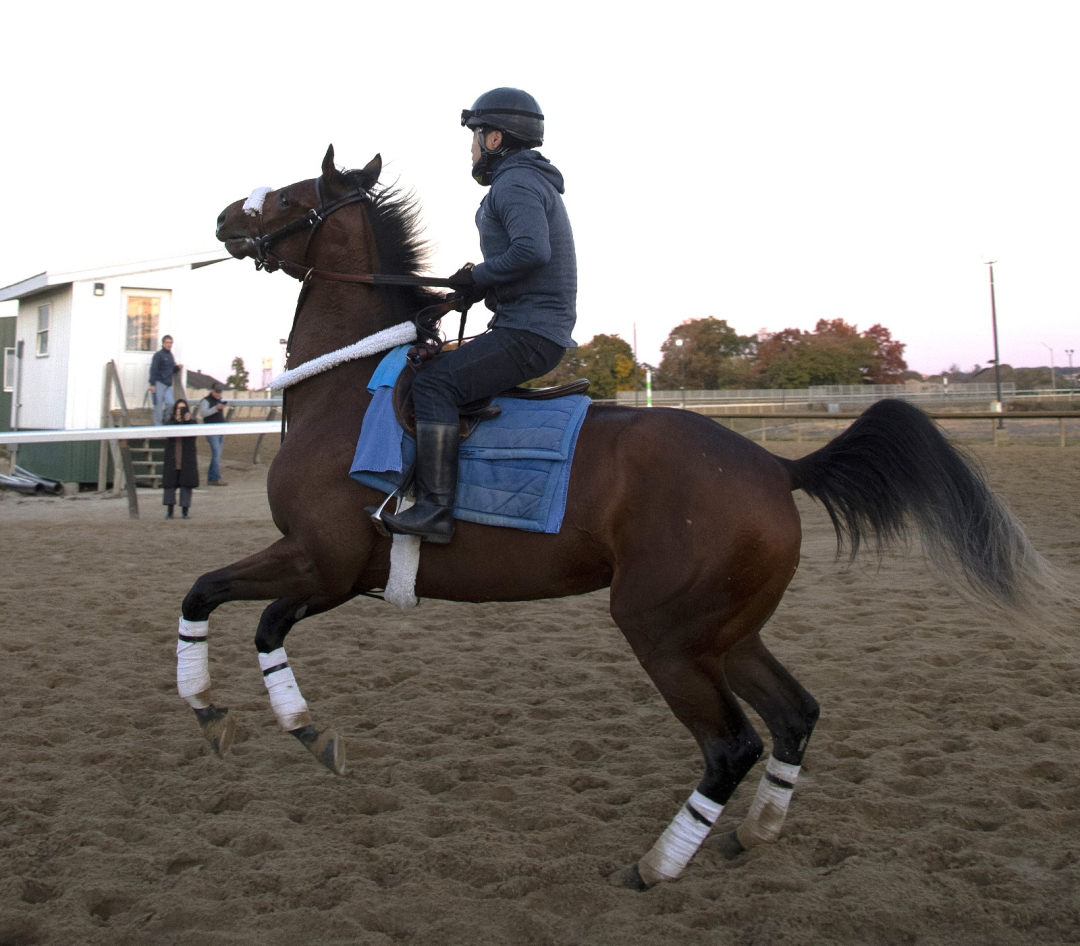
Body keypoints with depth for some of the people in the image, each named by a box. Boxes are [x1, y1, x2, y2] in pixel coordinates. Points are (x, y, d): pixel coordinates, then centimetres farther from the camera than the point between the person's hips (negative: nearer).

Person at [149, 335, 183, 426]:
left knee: (170, 403, -4)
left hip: (168, 384, 7)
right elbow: (153, 370, -11)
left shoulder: (170, 355, 15)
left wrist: (177, 367, 2)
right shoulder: (158, 355, -7)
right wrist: (152, 384, -17)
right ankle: (157, 425, 4)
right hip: (159, 383, -6)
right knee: (158, 406, -3)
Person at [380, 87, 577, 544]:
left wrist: (479, 278, -13)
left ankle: (435, 509, -25)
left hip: (528, 333, -11)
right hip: (540, 330, 11)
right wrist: (478, 285, 14)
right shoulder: (537, 183, 24)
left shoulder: (514, 183, -10)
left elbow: (531, 250, -28)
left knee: (433, 382, -20)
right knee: (444, 376, 20)